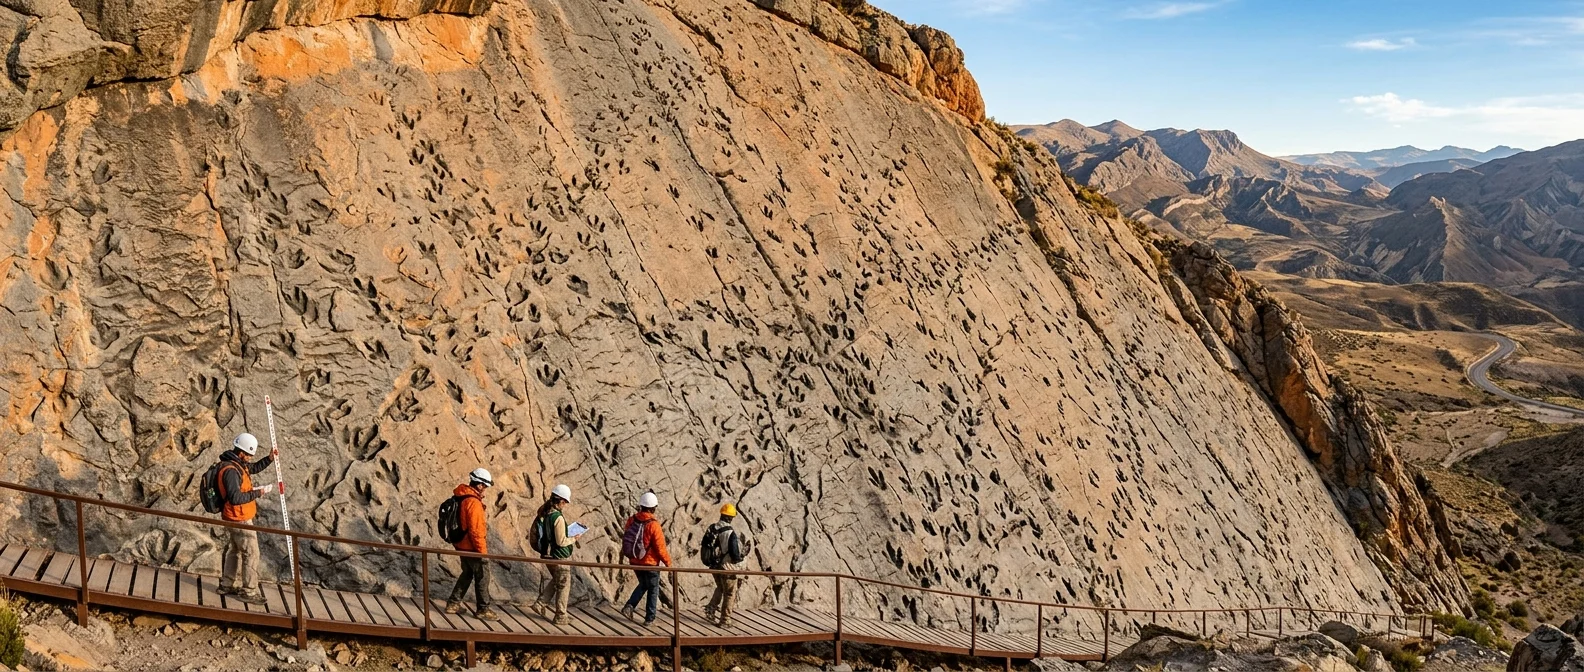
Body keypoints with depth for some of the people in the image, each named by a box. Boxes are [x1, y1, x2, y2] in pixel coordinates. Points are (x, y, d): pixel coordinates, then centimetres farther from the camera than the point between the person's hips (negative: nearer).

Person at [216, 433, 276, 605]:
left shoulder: (237, 463, 4)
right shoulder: (230, 470, -27)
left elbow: (254, 468, 23)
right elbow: (235, 498, -32)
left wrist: (270, 459, 7)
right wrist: (258, 492, -25)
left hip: (233, 518, 10)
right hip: (240, 519, -10)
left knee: (233, 550, 21)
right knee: (250, 553, -3)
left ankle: (228, 585, 34)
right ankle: (248, 591, 3)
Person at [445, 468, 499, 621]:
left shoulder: (461, 497, 5)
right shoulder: (473, 502, -24)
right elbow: (476, 530, -24)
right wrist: (483, 551, -18)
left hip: (463, 545, 9)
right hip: (473, 547, -9)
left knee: (467, 573, 23)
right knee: (482, 577, 4)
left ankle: (453, 603, 28)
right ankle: (483, 609, 14)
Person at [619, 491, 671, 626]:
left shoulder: (632, 520, -5)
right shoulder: (653, 525, -22)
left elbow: (625, 539, 7)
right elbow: (660, 548, -17)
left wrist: (627, 555, 24)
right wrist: (669, 563, -3)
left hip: (634, 562, 6)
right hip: (650, 563, -5)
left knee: (643, 585, 25)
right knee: (653, 589, 11)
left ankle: (629, 607, 11)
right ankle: (649, 619, 14)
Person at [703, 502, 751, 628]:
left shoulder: (711, 529, 1)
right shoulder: (730, 532, -22)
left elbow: (705, 546, 10)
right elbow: (734, 552, -21)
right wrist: (739, 561, -1)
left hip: (714, 566, 7)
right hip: (727, 567, -7)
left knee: (720, 589, 28)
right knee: (729, 594, 8)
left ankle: (711, 610, 16)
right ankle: (725, 620, 14)